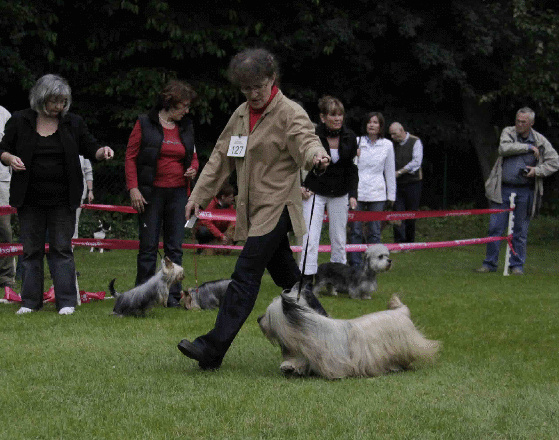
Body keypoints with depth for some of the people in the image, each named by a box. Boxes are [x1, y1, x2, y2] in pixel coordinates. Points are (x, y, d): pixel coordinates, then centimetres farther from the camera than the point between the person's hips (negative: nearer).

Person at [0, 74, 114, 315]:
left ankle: (66, 301, 2)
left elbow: (90, 149, 5)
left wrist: (102, 152, -17)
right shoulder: (20, 121, 1)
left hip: (62, 200, 0)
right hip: (30, 199, 0)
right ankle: (30, 300, 13)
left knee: (62, 248, 0)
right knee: (31, 249, 6)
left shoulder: (73, 123, 3)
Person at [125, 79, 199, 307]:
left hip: (178, 193, 4)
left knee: (175, 246, 2)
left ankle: (173, 295, 5)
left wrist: (193, 169, -1)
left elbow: (193, 157, 22)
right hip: (151, 192, -4)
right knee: (148, 245, 0)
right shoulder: (145, 124, -1)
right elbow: (130, 157, -2)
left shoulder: (186, 127, 12)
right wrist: (133, 188, -11)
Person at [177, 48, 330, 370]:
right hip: (253, 209, 8)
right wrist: (200, 194, 17)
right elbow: (222, 156, 20)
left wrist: (316, 154, -50)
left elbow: (305, 139, -25)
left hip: (277, 207, -8)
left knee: (245, 276, -12)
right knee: (287, 278, 13)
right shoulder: (242, 114, 15)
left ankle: (213, 348, -16)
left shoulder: (290, 113, -8)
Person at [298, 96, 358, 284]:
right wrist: (300, 188, -14)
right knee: (310, 236, -9)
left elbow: (351, 168, 5)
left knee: (339, 238, 7)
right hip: (315, 192, -4)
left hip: (339, 193, 4)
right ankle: (307, 278, -8)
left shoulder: (349, 137, -4)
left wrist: (352, 194, -3)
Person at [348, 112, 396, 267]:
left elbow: (390, 171, 11)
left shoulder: (387, 145, 7)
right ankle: (355, 265, 2)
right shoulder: (356, 142, 6)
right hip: (356, 191, 0)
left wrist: (391, 194, 11)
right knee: (355, 230, -2)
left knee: (374, 231, 1)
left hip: (377, 194, 0)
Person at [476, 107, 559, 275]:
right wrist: (528, 147, -13)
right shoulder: (508, 132, 4)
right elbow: (504, 148, -16)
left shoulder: (541, 141, 3)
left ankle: (517, 265, 15)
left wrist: (536, 171, -10)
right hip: (503, 190, 0)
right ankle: (490, 263, 8)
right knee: (495, 227, -1)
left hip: (524, 192, 0)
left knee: (520, 231, 5)